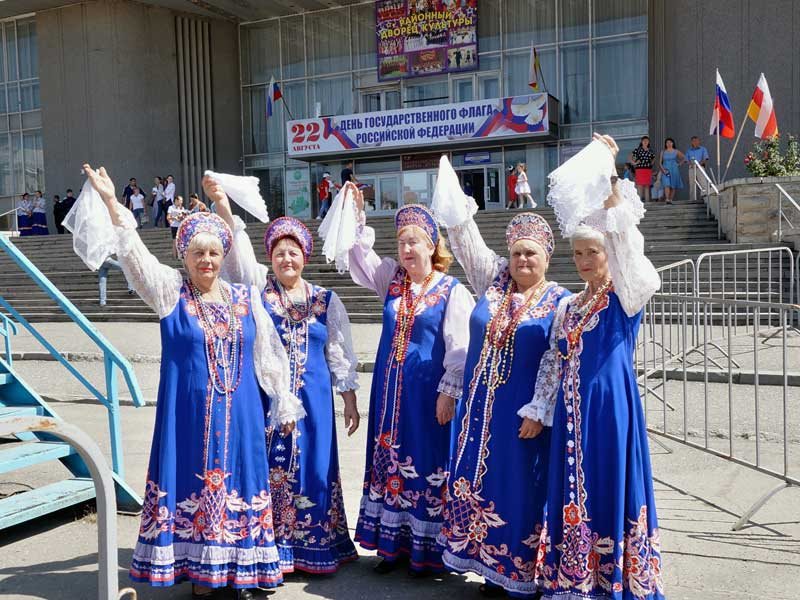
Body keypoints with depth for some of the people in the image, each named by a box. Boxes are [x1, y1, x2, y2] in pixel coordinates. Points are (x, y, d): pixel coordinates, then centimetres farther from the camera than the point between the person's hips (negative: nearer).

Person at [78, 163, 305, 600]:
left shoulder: (245, 299, 6)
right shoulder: (171, 292, 0)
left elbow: (270, 355, 10)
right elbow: (136, 257, -14)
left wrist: (285, 404, 11)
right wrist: (112, 203, -26)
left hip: (239, 416, 2)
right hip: (188, 415, -2)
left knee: (236, 485, 7)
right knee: (193, 486, 4)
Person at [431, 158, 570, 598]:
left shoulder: (559, 301, -5)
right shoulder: (493, 281, 7)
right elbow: (467, 239, 3)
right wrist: (454, 201, -7)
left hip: (522, 413, -4)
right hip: (480, 407, 5)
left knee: (521, 490, 3)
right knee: (478, 482, 10)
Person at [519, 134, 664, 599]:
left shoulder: (628, 298, -5)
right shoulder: (568, 305, 13)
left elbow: (625, 238, -23)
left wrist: (609, 178, -32)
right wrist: (539, 409, 12)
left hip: (611, 405, -6)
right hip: (571, 410, 6)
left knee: (609, 487, 0)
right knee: (573, 490, 10)